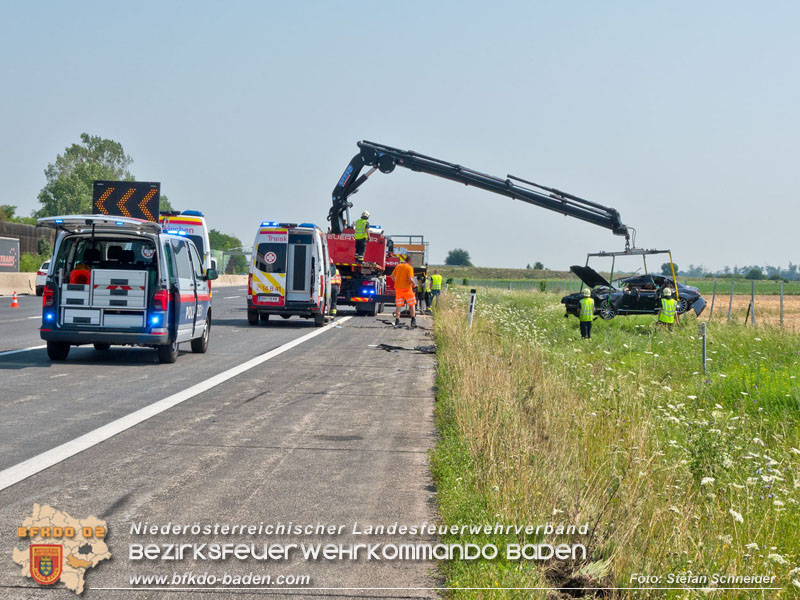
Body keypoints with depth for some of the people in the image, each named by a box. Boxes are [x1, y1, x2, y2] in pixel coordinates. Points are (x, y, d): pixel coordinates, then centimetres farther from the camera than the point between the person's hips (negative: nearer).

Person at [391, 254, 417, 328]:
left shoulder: (398, 266, 7)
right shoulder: (409, 268, -10)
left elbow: (392, 276, 11)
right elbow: (410, 279, -20)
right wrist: (413, 283, -1)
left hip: (398, 288, 5)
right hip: (407, 288, -5)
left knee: (398, 305, 6)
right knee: (412, 304, 9)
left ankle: (397, 321, 2)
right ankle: (413, 321, 6)